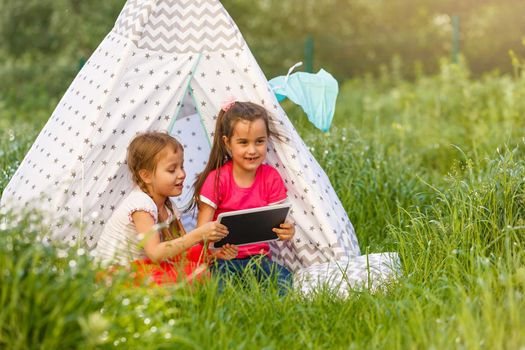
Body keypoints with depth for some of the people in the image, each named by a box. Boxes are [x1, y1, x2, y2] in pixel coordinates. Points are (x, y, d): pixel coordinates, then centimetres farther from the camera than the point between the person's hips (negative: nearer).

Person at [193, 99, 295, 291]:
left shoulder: (271, 178, 2)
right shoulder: (216, 180, -8)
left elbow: (276, 222, 0)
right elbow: (201, 231, -10)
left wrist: (286, 230, -25)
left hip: (258, 256, 3)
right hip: (221, 258, -3)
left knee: (284, 278, -27)